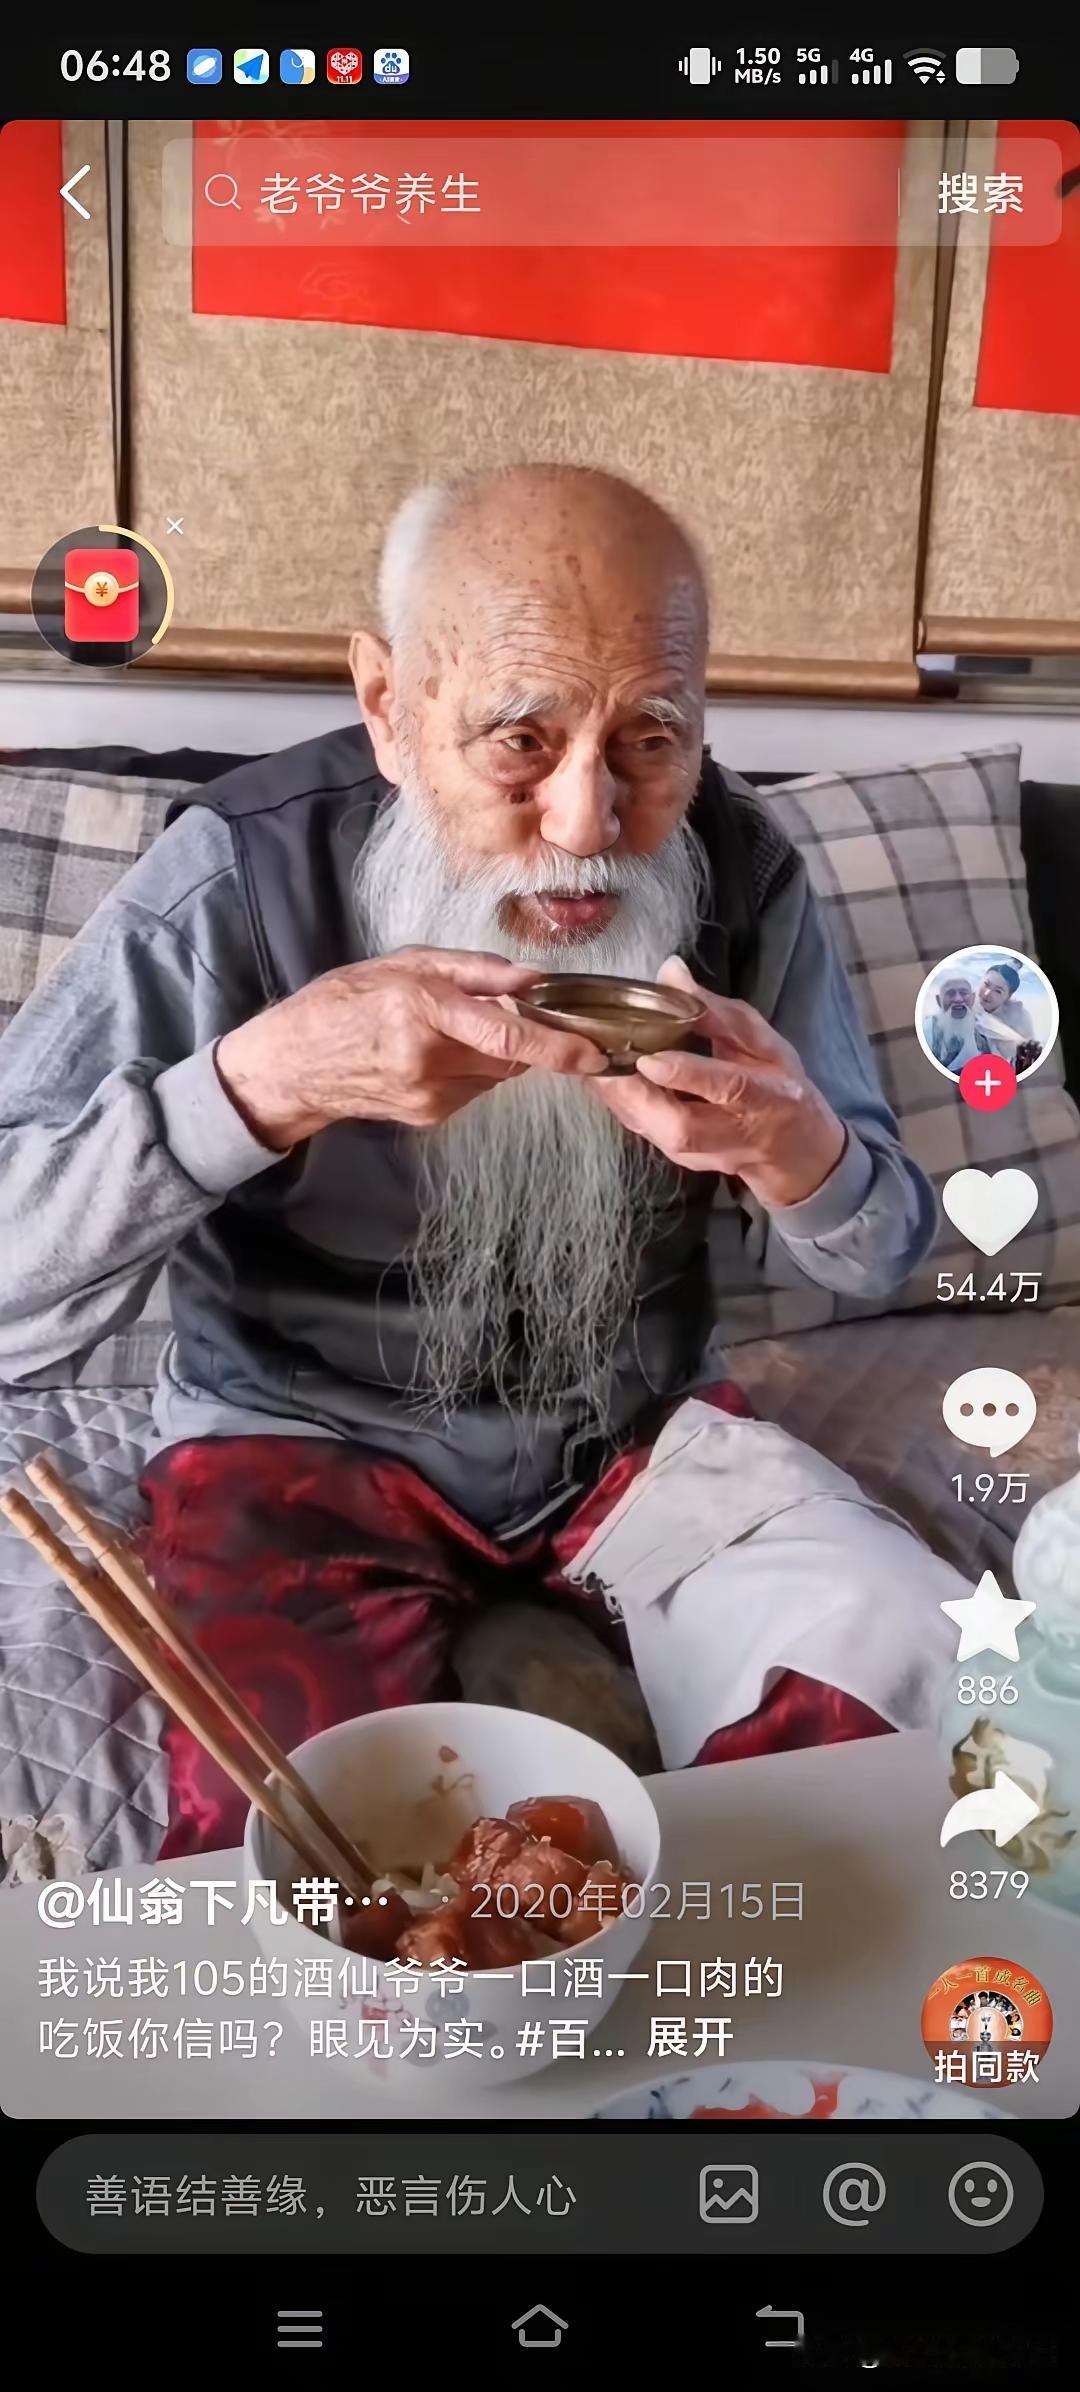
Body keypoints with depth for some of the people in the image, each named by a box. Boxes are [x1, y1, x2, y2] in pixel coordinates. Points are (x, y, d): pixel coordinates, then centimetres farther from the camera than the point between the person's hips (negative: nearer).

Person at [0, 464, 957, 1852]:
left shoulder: (738, 867, -10)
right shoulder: (239, 878, -21)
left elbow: (876, 1251, -2)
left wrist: (794, 1145, -26)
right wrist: (259, 1084, -39)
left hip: (637, 1424, 4)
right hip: (306, 1439, -3)